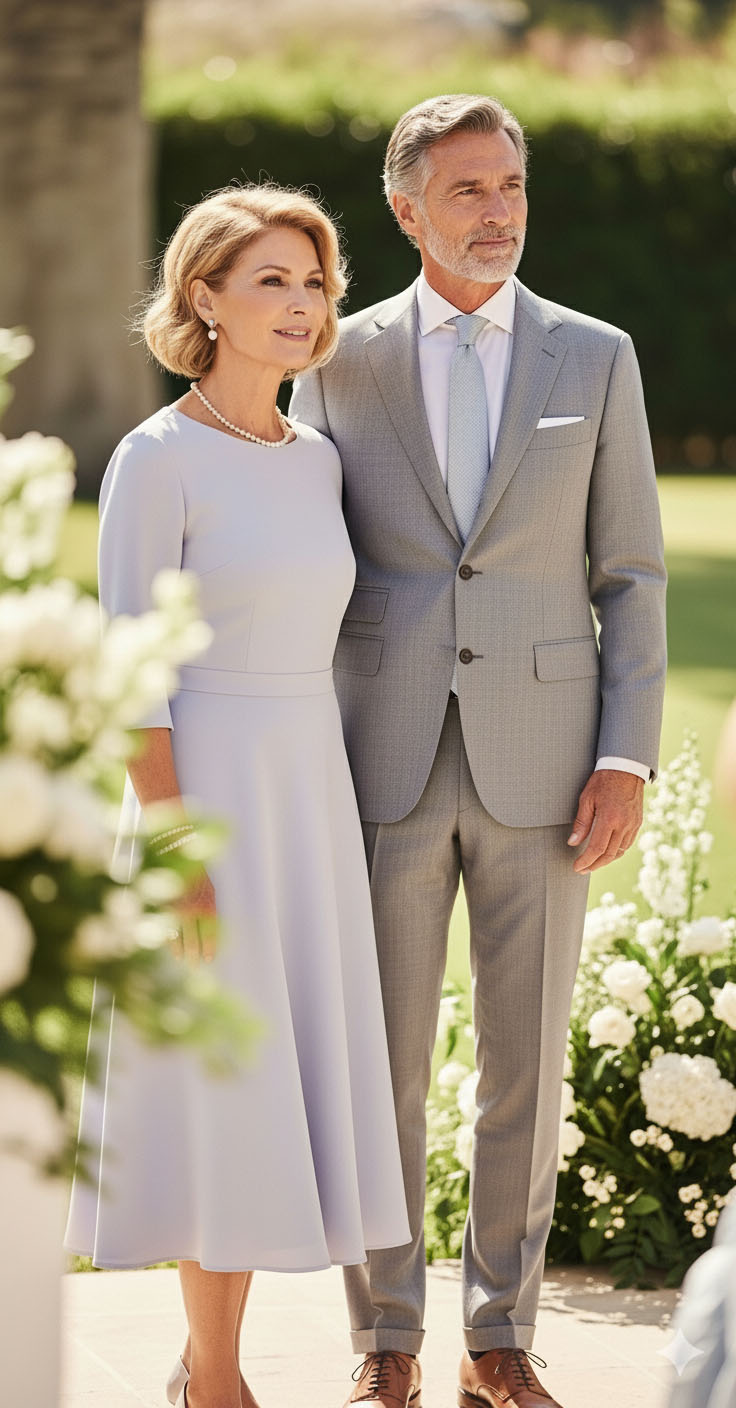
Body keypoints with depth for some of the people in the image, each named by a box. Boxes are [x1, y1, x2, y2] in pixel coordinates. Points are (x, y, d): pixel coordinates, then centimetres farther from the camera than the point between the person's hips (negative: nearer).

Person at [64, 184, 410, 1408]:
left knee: (272, 1084, 10)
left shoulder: (319, 462, 9)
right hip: (206, 792, -7)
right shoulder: (155, 458, -11)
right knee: (215, 1087, -1)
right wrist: (174, 852, -19)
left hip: (312, 799, 7)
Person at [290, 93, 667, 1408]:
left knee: (526, 1063, 4)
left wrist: (629, 754, -7)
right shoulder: (341, 361, 4)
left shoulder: (595, 358, 4)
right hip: (387, 761, 0)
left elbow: (631, 574, 3)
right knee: (382, 1059, 3)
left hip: (539, 761, 0)